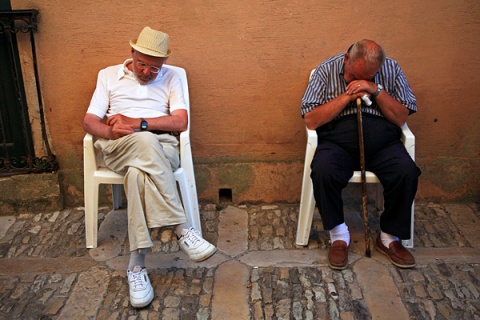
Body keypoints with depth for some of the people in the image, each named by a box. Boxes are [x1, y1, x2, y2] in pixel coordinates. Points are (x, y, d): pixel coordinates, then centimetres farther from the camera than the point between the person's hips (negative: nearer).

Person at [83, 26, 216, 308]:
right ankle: (183, 230, -40)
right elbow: (89, 122, 9)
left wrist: (138, 122, -14)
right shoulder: (108, 75, 19)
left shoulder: (171, 78, 16)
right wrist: (111, 131, -16)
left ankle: (137, 265, -35)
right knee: (145, 141, -38)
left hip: (161, 147, 0)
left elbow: (181, 122, -1)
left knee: (138, 172, -38)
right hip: (118, 148, 0)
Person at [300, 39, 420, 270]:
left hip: (382, 142, 2)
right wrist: (347, 96, -13)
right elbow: (311, 121, -7)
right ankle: (338, 235, -9)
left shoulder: (391, 69, 6)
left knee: (407, 172, -27)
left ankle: (390, 237, -4)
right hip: (338, 142, -1)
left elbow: (401, 118, 2)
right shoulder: (326, 70, 1)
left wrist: (377, 91, -12)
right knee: (323, 172, -33)